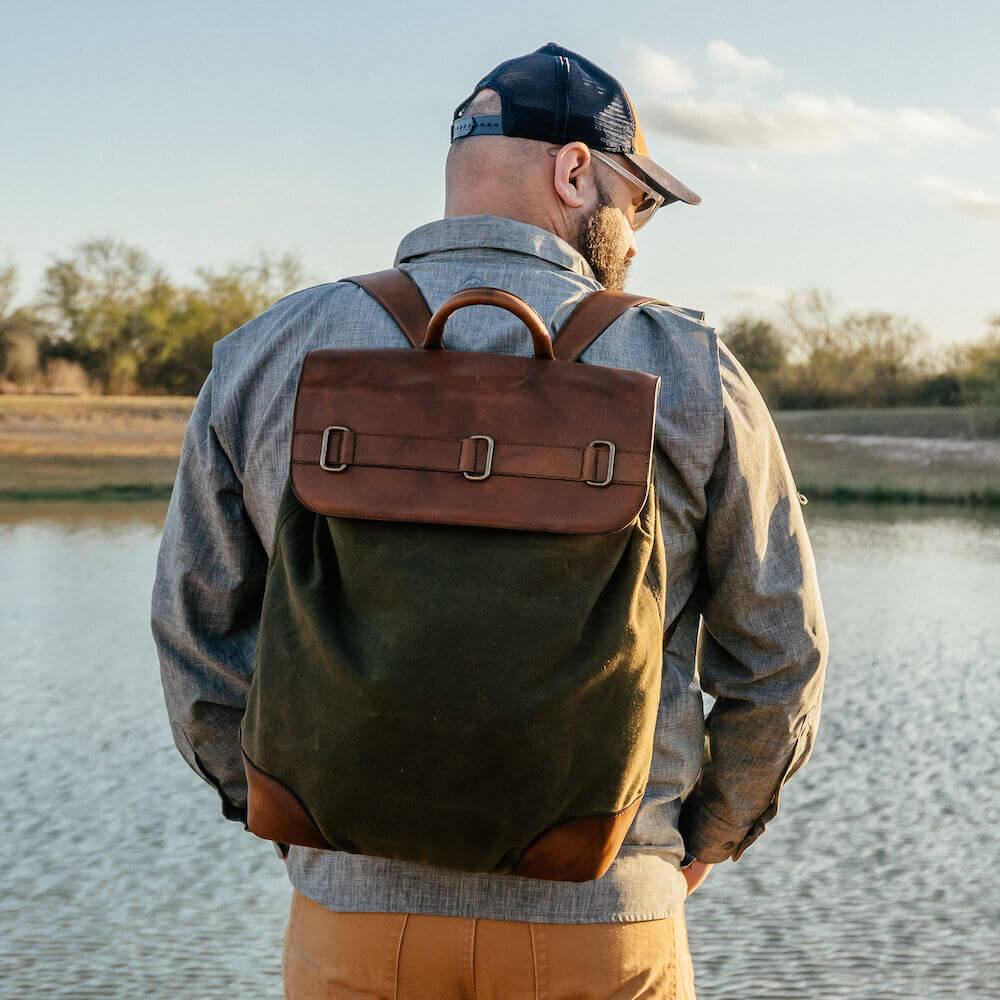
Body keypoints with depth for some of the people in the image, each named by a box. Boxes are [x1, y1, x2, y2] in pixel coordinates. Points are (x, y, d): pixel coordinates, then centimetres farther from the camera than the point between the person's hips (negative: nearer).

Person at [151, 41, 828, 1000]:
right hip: (602, 923, -1)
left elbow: (198, 634, 6)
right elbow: (780, 657, 2)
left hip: (356, 908, 2)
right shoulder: (684, 372, -4)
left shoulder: (267, 357, 0)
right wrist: (702, 839, 18)